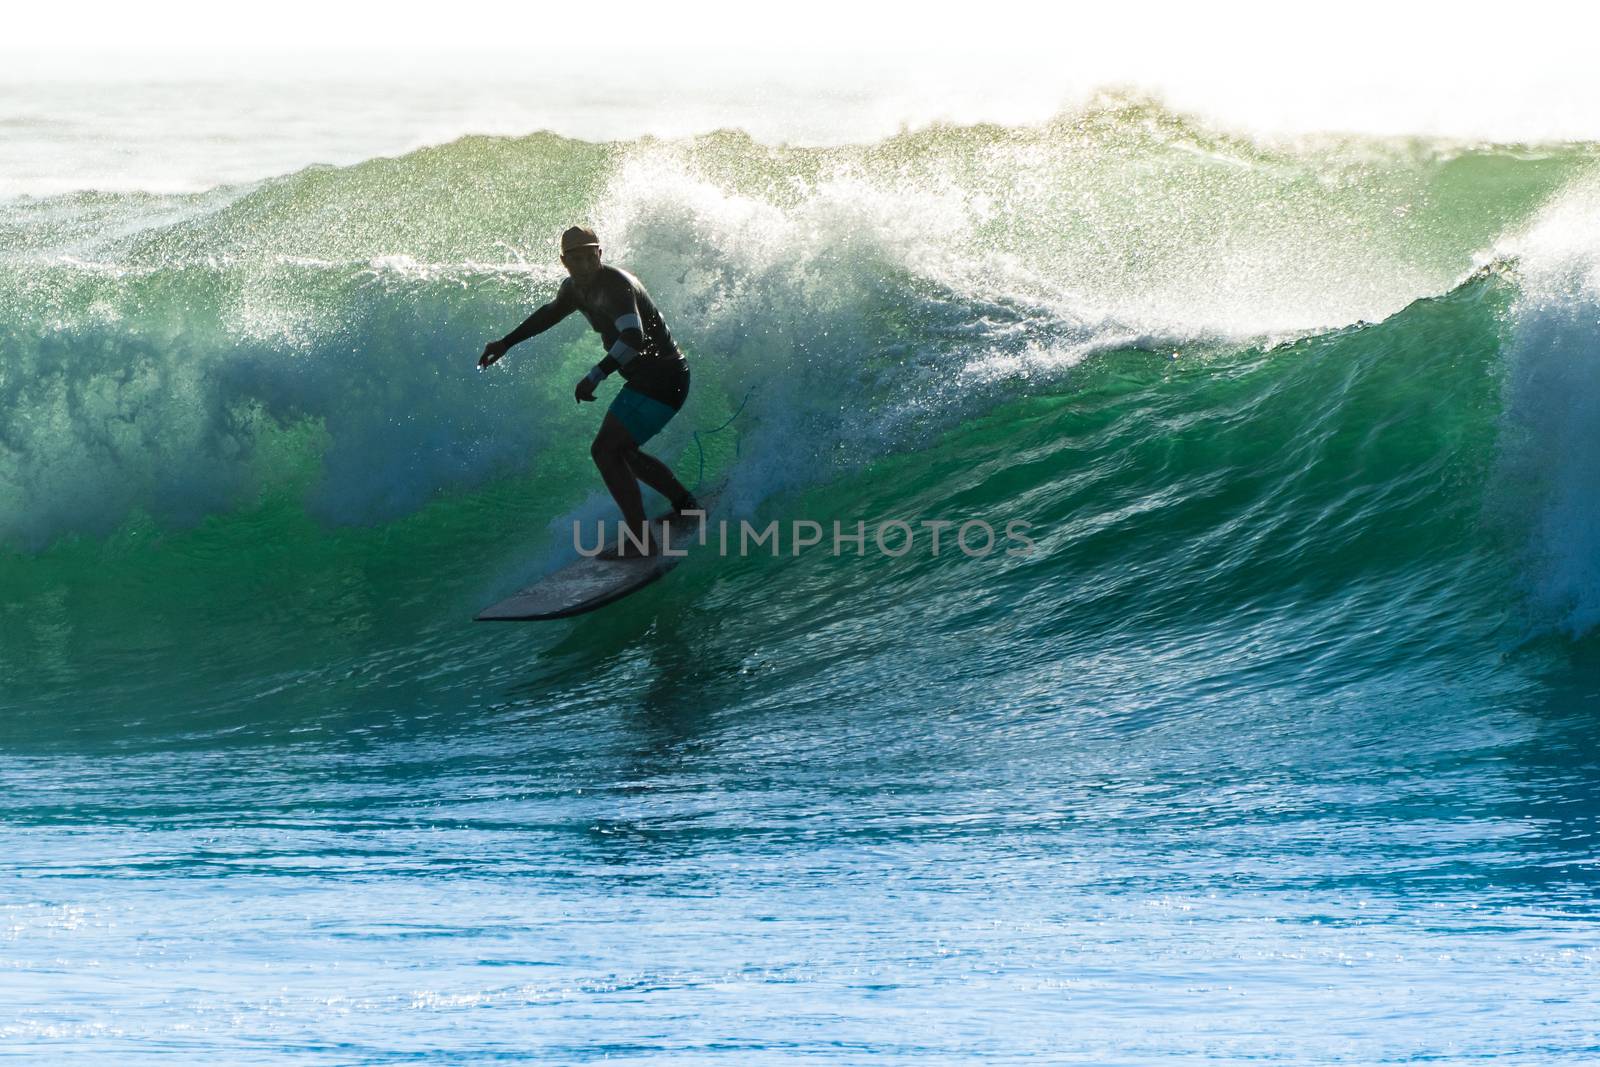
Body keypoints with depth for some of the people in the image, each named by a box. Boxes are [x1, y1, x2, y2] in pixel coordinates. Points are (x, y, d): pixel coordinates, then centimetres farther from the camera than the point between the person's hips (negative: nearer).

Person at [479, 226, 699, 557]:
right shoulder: (576, 287, 7)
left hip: (662, 378, -10)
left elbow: (634, 338, -38)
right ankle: (686, 504, 39)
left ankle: (640, 541, -18)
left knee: (605, 450, -16)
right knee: (621, 451, 25)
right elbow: (549, 313, 30)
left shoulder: (614, 285, -23)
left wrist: (596, 375, -45)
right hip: (645, 378, 10)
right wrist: (506, 343, 34)